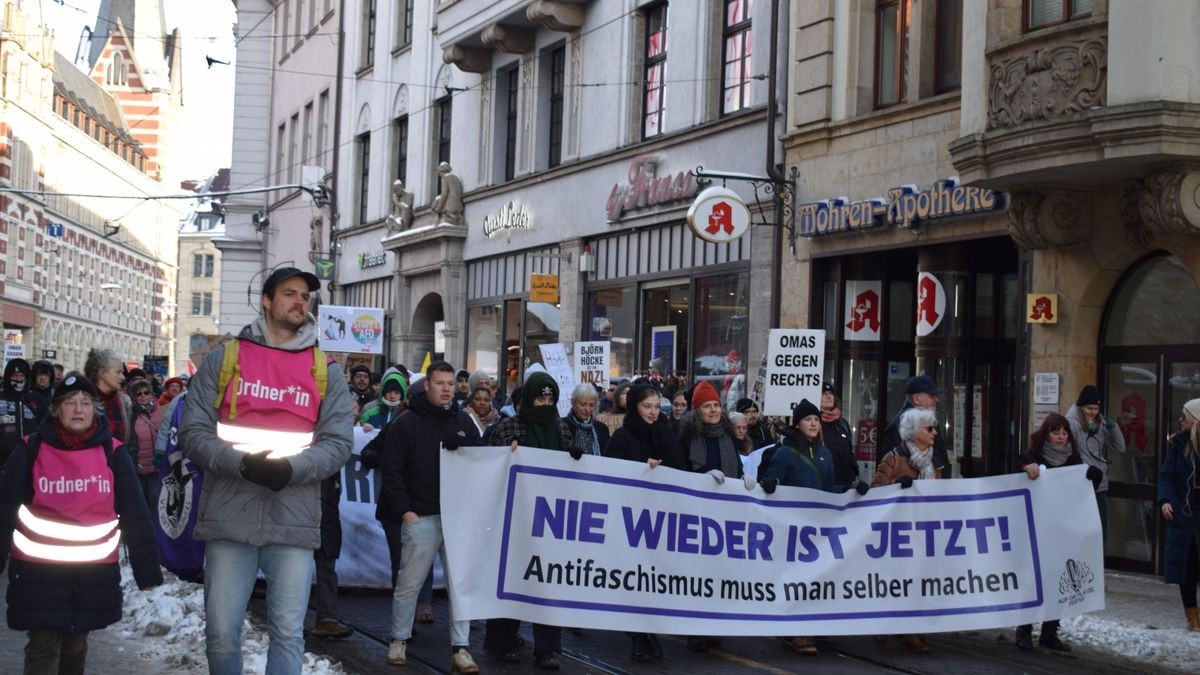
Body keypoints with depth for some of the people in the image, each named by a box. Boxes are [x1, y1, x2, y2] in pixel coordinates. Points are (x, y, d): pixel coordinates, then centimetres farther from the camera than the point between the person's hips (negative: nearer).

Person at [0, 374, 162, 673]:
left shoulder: (112, 452, -3)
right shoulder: (30, 451, -5)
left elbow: (136, 515, -3)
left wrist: (147, 570, -5)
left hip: (95, 575, 2)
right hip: (38, 573, -2)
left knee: (75, 648, 16)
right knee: (43, 650, -6)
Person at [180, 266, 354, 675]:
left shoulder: (326, 371, 10)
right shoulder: (223, 359, 7)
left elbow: (338, 442, 3)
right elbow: (194, 433, 1)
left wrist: (292, 469, -16)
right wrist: (242, 464, -17)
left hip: (294, 522, 1)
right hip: (229, 518, 0)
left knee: (288, 633, 2)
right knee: (221, 633, 4)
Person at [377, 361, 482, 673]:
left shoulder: (464, 422, 10)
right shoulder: (407, 423, -1)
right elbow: (391, 469, -3)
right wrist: (404, 510, -9)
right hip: (420, 516, -3)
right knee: (409, 583, 4)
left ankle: (460, 648, 6)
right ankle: (399, 640, 19)